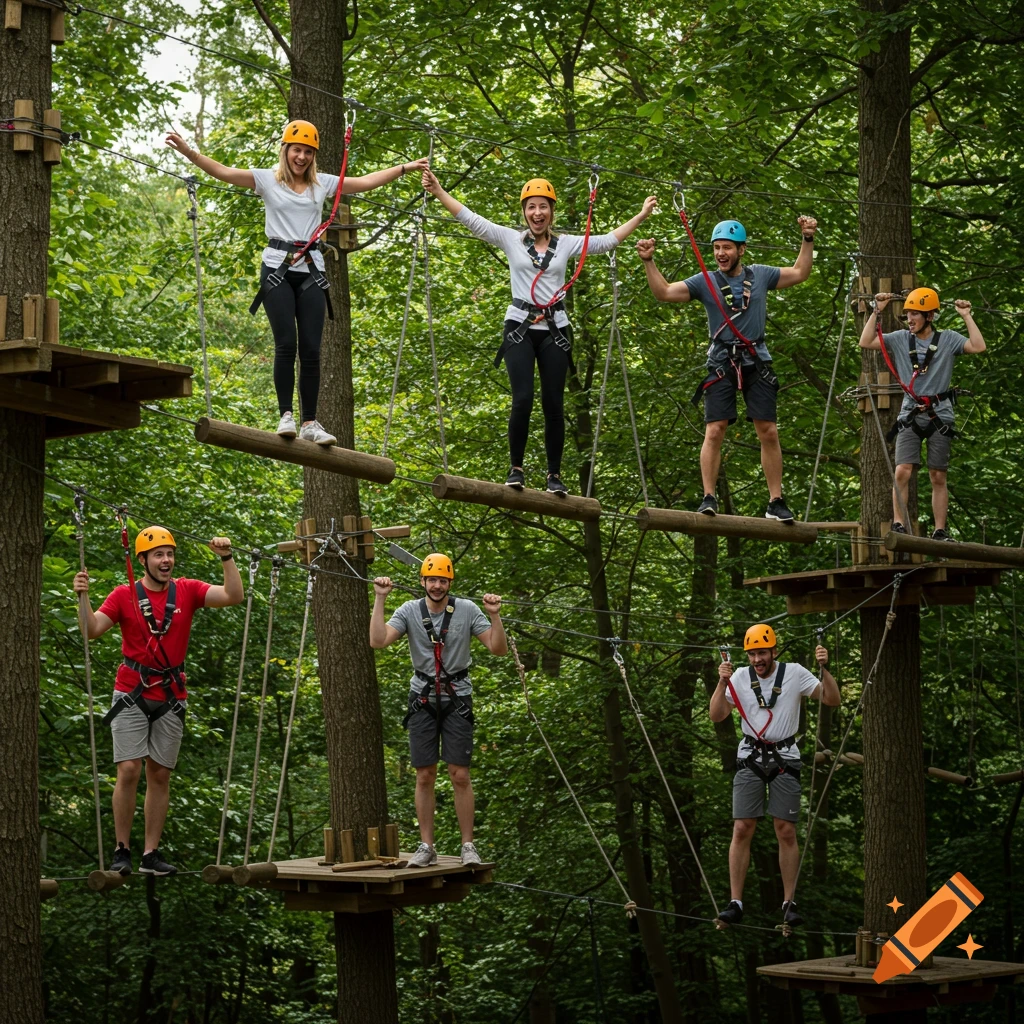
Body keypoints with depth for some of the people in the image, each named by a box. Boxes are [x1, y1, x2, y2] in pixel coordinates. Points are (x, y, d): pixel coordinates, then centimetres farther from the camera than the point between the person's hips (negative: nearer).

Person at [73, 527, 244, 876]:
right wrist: (83, 597, -24)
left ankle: (151, 855, 11)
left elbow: (234, 596, -5)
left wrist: (227, 558, -16)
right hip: (132, 695, -2)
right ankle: (122, 850, 0)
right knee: (129, 770, -10)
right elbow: (92, 630, -10)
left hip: (171, 698, 2)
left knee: (160, 775, 5)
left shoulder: (187, 591, 4)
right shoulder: (124, 595, -1)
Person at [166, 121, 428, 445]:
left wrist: (405, 168, 15)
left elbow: (366, 182, 17)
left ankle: (310, 422, 1)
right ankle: (286, 415, -5)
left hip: (311, 270, 3)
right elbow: (221, 172, -7)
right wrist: (188, 152, -20)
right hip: (277, 268, -3)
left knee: (311, 349, -2)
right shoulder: (267, 180, 4)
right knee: (286, 345, -12)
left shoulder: (322, 183, 13)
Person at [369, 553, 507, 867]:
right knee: (424, 775, 3)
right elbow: (377, 641, -15)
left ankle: (468, 846, 2)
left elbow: (498, 649, -6)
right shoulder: (409, 611, -2)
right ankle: (426, 846, 10)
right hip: (423, 699, 1)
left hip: (457, 699, -1)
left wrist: (495, 616, -21)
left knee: (460, 775, -5)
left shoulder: (466, 610, -4)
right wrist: (379, 599, -16)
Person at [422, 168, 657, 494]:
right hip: (520, 328, -1)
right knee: (522, 400, -12)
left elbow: (608, 241, 11)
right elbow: (470, 219, 1)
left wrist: (641, 216, 7)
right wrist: (437, 191, -7)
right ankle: (516, 468, 2)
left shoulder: (566, 244, 10)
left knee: (553, 404, -1)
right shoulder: (511, 239, 6)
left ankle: (554, 474, 7)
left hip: (554, 330, 1)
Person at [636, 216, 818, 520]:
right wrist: (648, 261, -17)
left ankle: (776, 502, 6)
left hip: (756, 361, 1)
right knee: (714, 431, -10)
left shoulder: (760, 275, 7)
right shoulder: (705, 282, 1)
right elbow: (663, 292, -6)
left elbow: (800, 273, 19)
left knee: (768, 432, 0)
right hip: (722, 362, -1)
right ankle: (709, 498, -5)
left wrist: (807, 240, 10)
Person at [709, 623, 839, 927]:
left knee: (786, 832, -1)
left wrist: (825, 669, -18)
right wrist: (722, 683, -16)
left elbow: (832, 700, -4)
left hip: (785, 759, -1)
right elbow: (716, 715, -3)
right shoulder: (740, 677, 0)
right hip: (750, 759, 1)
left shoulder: (795, 673, -3)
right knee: (742, 829, -5)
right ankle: (735, 903, -2)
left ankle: (789, 903, 7)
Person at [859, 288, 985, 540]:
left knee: (938, 477, 4)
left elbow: (978, 347, -11)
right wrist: (876, 311, -3)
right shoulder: (900, 339, 5)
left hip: (940, 416, -1)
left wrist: (967, 316, -7)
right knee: (902, 471, -12)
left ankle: (940, 531, 8)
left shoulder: (948, 340, 2)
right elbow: (865, 342, -1)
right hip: (910, 414, 1)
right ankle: (898, 525, -9)